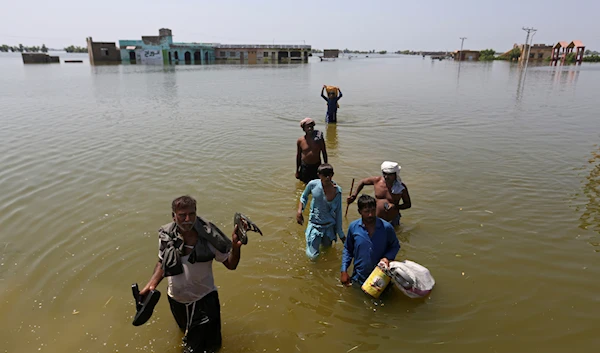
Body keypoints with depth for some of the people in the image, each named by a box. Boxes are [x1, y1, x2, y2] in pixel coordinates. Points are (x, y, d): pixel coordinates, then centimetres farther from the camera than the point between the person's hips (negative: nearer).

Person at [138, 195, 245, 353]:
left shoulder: (208, 236, -23)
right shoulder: (166, 236, -15)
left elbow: (231, 265, -17)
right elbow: (162, 263, 4)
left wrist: (235, 247, -35)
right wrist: (151, 284, -9)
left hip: (204, 299, -3)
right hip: (176, 299, 3)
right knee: (185, 332, 30)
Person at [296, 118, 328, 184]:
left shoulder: (319, 138, -8)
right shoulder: (300, 141, -6)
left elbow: (324, 153, 1)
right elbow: (298, 155, 5)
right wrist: (297, 170, 8)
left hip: (317, 166, 0)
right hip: (305, 167, 0)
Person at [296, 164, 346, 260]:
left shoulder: (337, 190, -15)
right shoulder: (313, 185, -17)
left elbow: (338, 212, -6)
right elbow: (304, 197, 4)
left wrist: (341, 234, -1)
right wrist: (299, 211, -11)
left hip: (329, 225, 1)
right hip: (314, 224, -1)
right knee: (312, 256, -4)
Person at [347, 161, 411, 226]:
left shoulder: (402, 187, -13)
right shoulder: (377, 180, -9)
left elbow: (408, 204, -2)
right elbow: (363, 182, 10)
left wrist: (395, 207, -21)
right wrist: (354, 195, 10)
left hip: (392, 221, -1)